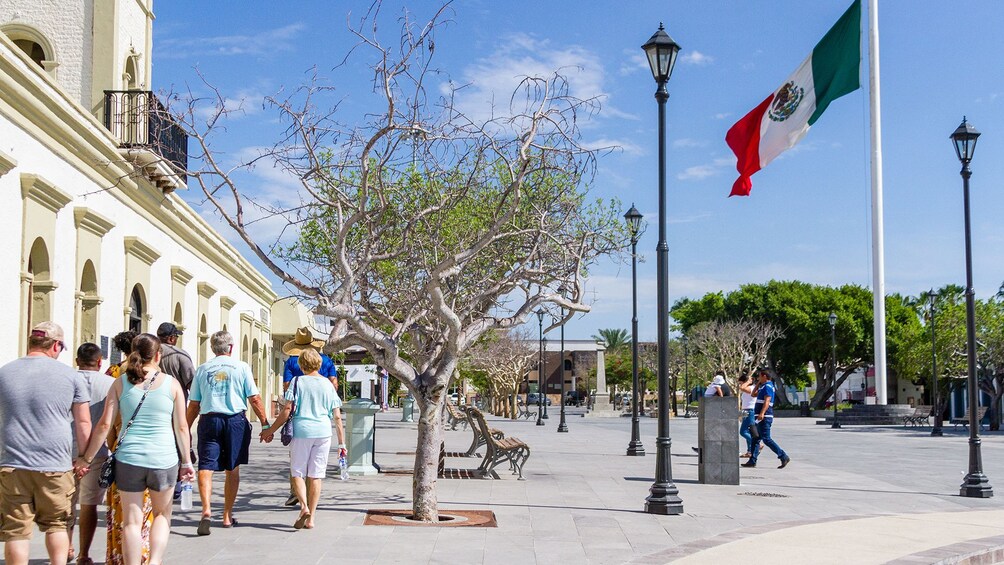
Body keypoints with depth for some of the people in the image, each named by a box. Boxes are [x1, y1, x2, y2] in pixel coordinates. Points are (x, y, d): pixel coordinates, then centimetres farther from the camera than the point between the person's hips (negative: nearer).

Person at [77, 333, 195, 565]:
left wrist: (87, 458, 8)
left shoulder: (121, 383, 3)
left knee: (132, 521, 9)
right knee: (162, 514, 19)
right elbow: (181, 427, 2)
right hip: (164, 459, 0)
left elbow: (104, 424, 0)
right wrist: (187, 462, 10)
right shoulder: (171, 384, 0)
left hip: (129, 458, 0)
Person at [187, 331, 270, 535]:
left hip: (209, 420, 0)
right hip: (235, 420, 0)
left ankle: (206, 510, -23)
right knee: (233, 469, 12)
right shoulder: (241, 367, 1)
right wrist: (265, 424, 4)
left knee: (206, 466, -2)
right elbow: (255, 399, -3)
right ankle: (227, 515, 18)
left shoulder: (203, 369, 6)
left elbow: (193, 404, 7)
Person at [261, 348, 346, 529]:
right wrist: (341, 443, 10)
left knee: (297, 473, 8)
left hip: (301, 431, -2)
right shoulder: (328, 385, 9)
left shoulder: (298, 381, 1)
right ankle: (310, 518, 7)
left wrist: (270, 431, 4)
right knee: (315, 475, 7)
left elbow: (287, 410, -5)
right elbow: (337, 417, 6)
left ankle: (304, 507, -15)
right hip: (323, 432, 2)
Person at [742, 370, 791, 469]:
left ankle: (784, 457, -12)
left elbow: (767, 401, -23)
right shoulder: (763, 386, 20)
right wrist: (758, 383, 25)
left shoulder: (767, 386, -11)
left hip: (765, 417, -10)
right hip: (761, 417, 10)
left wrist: (762, 413, -34)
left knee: (766, 439, -13)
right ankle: (752, 461, 11)